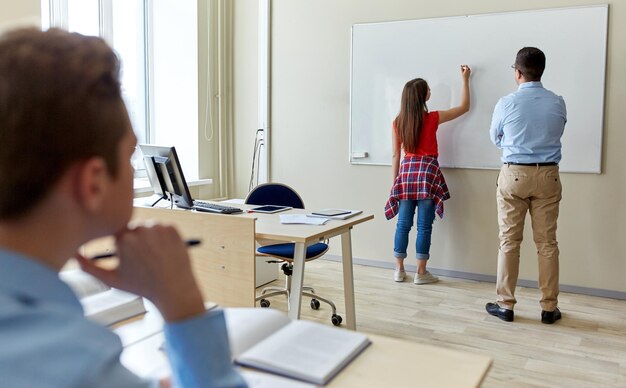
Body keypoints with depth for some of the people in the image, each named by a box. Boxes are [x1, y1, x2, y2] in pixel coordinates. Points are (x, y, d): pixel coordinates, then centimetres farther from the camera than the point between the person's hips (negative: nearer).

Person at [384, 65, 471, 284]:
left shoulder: (398, 122, 2)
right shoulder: (432, 119, -6)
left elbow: (396, 155, 6)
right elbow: (464, 107, 7)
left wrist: (395, 181, 13)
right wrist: (465, 79, 15)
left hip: (407, 171, 4)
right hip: (427, 171, -3)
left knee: (403, 223, 8)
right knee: (424, 225, 1)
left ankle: (399, 270, 14)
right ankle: (421, 273, 6)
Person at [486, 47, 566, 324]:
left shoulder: (506, 103, -7)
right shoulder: (558, 103, 0)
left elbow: (495, 139, 9)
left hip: (514, 174, -2)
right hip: (548, 175, 2)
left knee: (509, 241, 5)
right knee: (547, 242, 6)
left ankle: (505, 305, 11)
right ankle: (549, 307, 13)